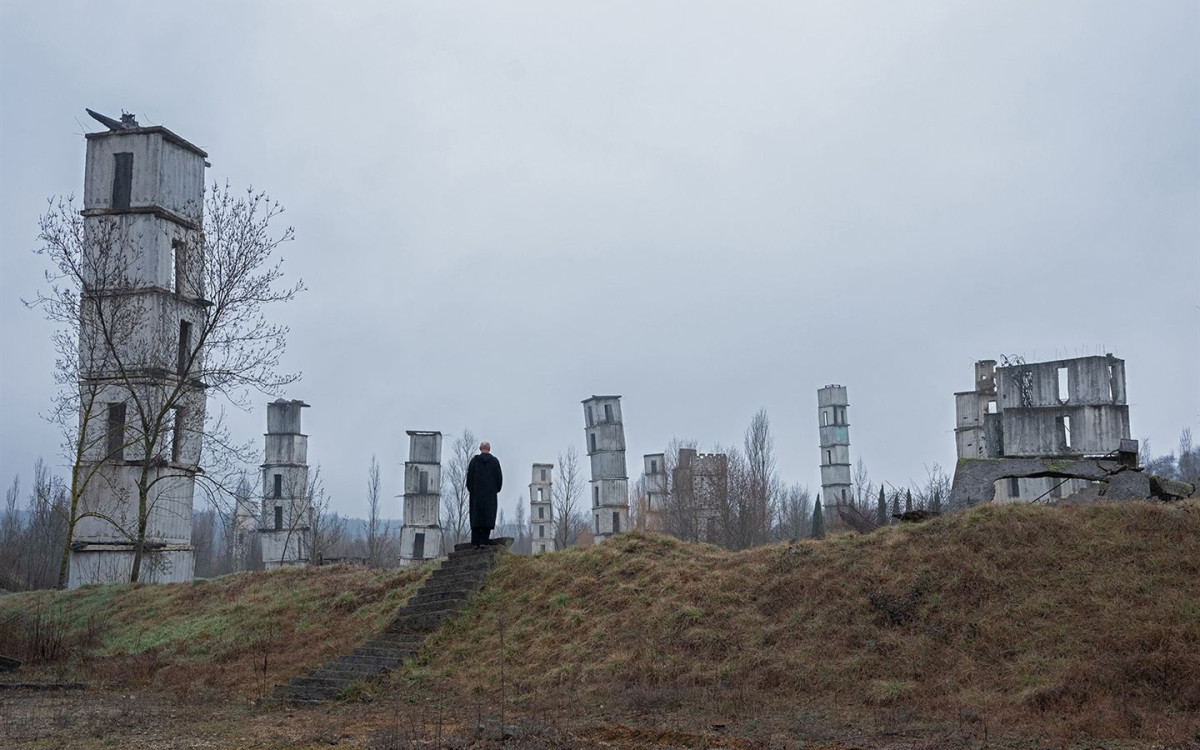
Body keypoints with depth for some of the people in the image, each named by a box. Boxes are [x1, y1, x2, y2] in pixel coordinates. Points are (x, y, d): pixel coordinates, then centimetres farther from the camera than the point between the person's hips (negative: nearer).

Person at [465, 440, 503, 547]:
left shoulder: (474, 461, 2)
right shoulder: (494, 461, 0)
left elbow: (469, 477, 2)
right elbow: (499, 477, 1)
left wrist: (471, 490, 12)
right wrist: (496, 489, 13)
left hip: (476, 493, 1)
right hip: (490, 494, -1)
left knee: (476, 516, 5)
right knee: (488, 516, 0)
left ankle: (475, 541, 0)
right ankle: (484, 540, -9)